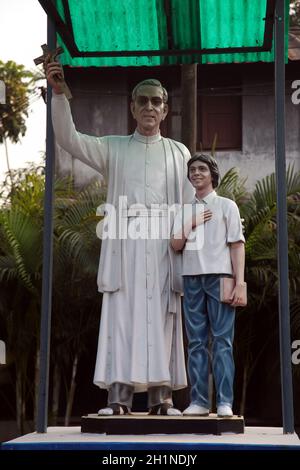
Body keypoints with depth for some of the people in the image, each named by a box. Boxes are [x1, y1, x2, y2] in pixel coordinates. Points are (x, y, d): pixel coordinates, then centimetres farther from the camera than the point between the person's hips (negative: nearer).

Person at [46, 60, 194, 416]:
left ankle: (160, 398, -2)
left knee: (161, 318, -3)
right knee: (122, 316, -7)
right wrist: (58, 93, -8)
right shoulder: (113, 148, 16)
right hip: (124, 241, 0)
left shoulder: (179, 153, 17)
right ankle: (119, 398, -10)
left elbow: (190, 207, 10)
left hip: (164, 243, 1)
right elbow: (68, 138, 4)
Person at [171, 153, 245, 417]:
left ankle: (225, 402, -7)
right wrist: (191, 225, -4)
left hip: (219, 277, -3)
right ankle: (199, 401, 2)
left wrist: (239, 283, -8)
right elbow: (176, 245, 11)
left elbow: (237, 245, 2)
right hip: (192, 278, 4)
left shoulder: (226, 206, 8)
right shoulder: (185, 211, 19)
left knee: (222, 341, -6)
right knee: (196, 342, 1)